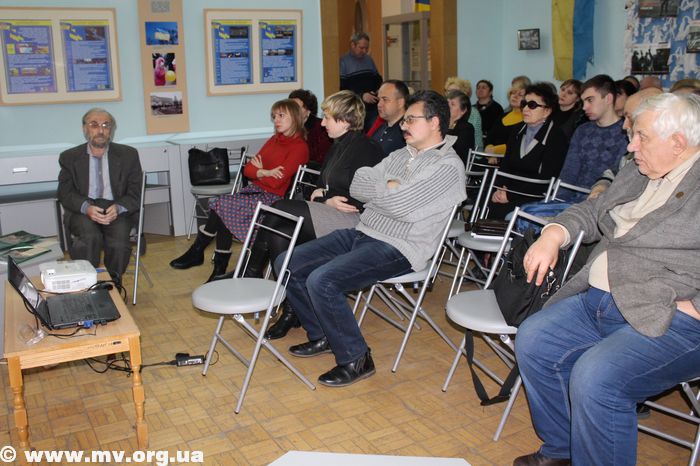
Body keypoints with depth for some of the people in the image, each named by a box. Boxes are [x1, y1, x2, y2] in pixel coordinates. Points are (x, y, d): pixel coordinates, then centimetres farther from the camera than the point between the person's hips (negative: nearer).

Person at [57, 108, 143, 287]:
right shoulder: (70, 157, 10)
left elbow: (135, 193, 4)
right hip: (82, 212, 0)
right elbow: (65, 194, 3)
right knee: (90, 237, -33)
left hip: (116, 210, 0)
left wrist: (118, 207, -17)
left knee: (119, 242, -30)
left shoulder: (128, 155, 8)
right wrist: (86, 207, -18)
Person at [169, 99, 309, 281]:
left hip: (271, 198, -7)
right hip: (254, 190, 7)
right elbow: (248, 169, 10)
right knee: (223, 211, -20)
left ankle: (197, 252, -4)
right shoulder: (274, 140, 17)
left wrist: (259, 170, 0)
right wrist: (265, 172, -10)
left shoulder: (299, 147, -8)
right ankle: (220, 270, -15)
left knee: (220, 204, -20)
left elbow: (277, 181, -17)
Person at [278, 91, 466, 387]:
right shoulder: (401, 155, 18)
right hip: (361, 233, 9)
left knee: (321, 281, -28)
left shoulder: (448, 166, -10)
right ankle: (322, 336, 18)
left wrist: (380, 188, -2)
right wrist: (387, 188, -5)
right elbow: (357, 185, 11)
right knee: (287, 264, 1)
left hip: (396, 249, -9)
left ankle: (356, 359, -8)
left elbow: (400, 205, -22)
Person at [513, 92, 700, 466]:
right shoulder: (637, 173, 15)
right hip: (598, 301, 9)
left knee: (594, 377, -28)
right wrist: (552, 236, 6)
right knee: (533, 339, 1)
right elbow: (592, 212, 24)